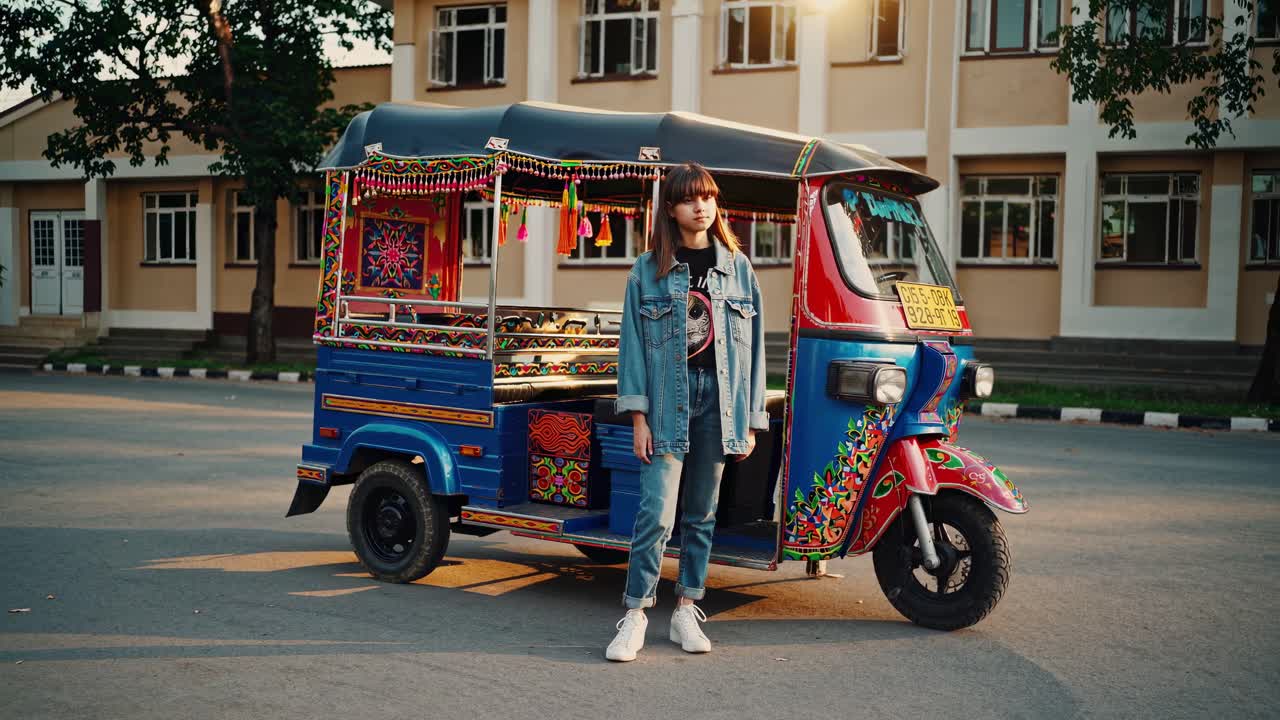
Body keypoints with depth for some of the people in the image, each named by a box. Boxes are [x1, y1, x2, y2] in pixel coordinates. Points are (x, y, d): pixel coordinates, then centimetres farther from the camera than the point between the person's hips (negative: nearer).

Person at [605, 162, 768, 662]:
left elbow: (752, 346, 10)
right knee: (657, 511, -10)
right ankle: (635, 616, -1)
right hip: (666, 397, -2)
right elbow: (633, 341, 1)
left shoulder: (737, 267, 10)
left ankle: (687, 611, 19)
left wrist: (751, 422, 6)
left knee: (702, 512, 8)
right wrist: (638, 415, -7)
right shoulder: (649, 270, 3)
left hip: (718, 395, 3)